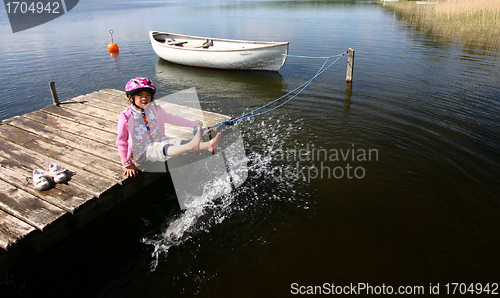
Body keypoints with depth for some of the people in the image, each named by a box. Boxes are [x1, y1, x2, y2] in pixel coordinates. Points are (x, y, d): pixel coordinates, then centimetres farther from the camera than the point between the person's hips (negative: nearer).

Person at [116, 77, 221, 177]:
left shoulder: (155, 110, 4)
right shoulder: (126, 117, -10)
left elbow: (172, 119, 17)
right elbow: (121, 142, -2)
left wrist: (193, 123, 18)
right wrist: (127, 164, 1)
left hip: (159, 142, 5)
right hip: (141, 152, -5)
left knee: (177, 142, -25)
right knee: (163, 148, -36)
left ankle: (208, 145, -50)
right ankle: (190, 146, -66)